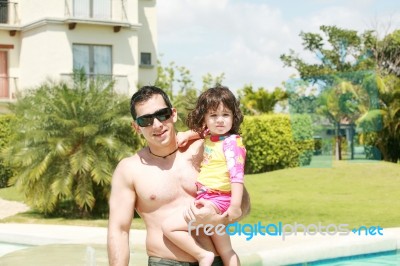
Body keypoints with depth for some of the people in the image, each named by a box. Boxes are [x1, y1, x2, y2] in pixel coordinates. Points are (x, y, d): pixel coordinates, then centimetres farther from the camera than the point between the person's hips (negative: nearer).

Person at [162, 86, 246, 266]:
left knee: (169, 226, -15)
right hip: (205, 200, 9)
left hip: (216, 202, -9)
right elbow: (197, 131, 32)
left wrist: (235, 205, -27)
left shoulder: (232, 142, -13)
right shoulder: (208, 137, 9)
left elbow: (237, 175, -21)